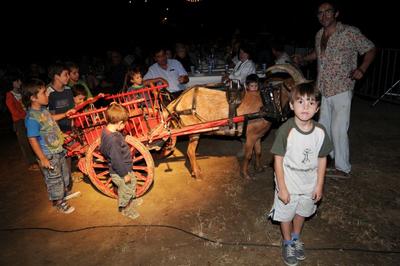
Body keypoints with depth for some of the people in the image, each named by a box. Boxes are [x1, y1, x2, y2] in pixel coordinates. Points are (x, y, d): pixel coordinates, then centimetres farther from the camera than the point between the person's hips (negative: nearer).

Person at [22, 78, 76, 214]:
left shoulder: (42, 109, -2)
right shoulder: (32, 118, -29)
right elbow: (33, 140, -25)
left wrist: (65, 114, 20)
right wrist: (43, 159, -22)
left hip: (58, 150, 9)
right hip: (49, 155, -9)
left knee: (64, 172, 26)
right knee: (54, 179, 10)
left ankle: (64, 191, 49)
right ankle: (58, 202, 30)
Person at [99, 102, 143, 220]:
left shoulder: (106, 130, -5)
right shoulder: (113, 139, -36)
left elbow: (102, 149, 10)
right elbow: (117, 160, -30)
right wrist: (125, 174, -20)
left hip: (123, 168, 9)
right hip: (119, 172, -9)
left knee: (132, 182, 29)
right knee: (126, 190, 14)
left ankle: (131, 200, 52)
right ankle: (124, 208, 40)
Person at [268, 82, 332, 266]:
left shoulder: (320, 131, -12)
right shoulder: (286, 130, -24)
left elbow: (322, 159, -1)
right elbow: (278, 159, -18)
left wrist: (319, 185, 1)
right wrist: (282, 188, -16)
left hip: (310, 185, 4)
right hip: (288, 184, -3)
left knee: (302, 213, 25)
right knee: (286, 215, 16)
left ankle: (296, 238, 52)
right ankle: (287, 243, 43)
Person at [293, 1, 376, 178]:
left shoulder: (350, 32, -8)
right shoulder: (319, 35, 11)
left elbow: (370, 49, -1)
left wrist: (362, 69, -15)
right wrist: (303, 59, 15)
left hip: (341, 89, -7)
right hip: (323, 89, 7)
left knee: (338, 129, -9)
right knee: (323, 125, 16)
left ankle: (342, 168, 4)